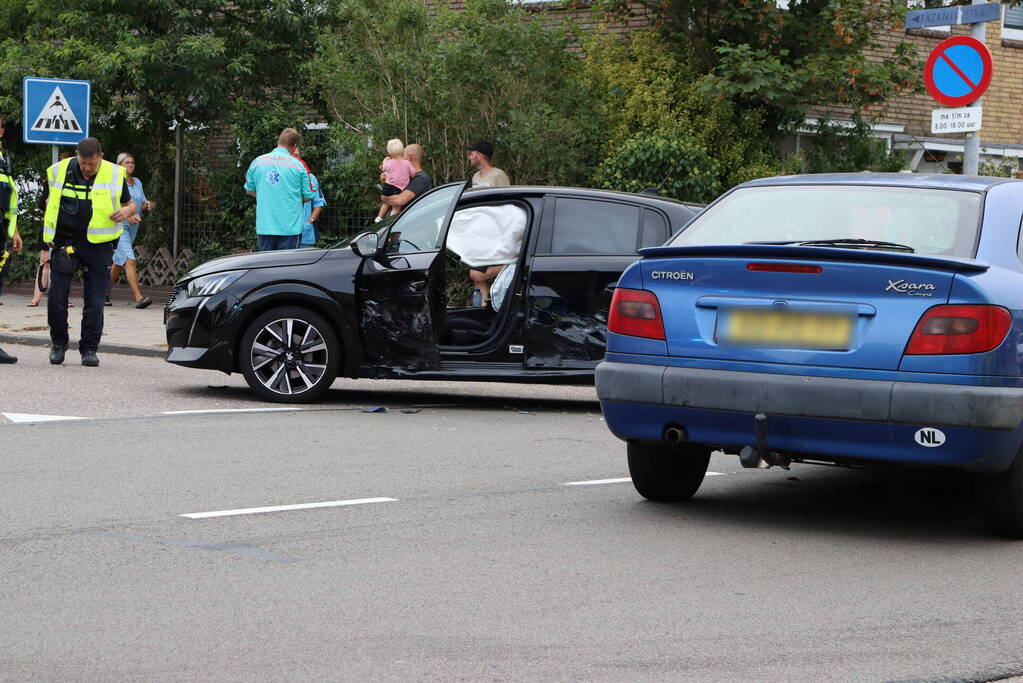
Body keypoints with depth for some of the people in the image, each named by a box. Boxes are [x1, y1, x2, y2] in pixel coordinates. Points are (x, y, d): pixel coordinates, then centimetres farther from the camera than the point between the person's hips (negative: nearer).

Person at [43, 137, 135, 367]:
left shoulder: (114, 175, 0)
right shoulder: (59, 171, 2)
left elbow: (130, 203, 12)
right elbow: (50, 200, 17)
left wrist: (127, 211, -12)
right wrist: (50, 231, 6)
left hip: (98, 244, -1)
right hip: (65, 241, 1)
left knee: (95, 300, 1)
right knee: (57, 295, -3)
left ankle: (89, 348, 12)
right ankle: (58, 344, 15)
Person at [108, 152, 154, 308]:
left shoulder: (137, 182, 15)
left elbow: (142, 204, 20)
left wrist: (147, 204, -5)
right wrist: (127, 215, -29)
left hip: (133, 228, 8)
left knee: (119, 263, 15)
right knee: (130, 260, -20)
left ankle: (105, 293, 29)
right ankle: (138, 298, -29)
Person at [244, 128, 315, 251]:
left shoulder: (257, 162, 3)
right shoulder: (298, 164, -5)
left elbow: (249, 190, 14)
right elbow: (308, 197, 0)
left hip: (264, 227, 3)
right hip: (290, 227, -2)